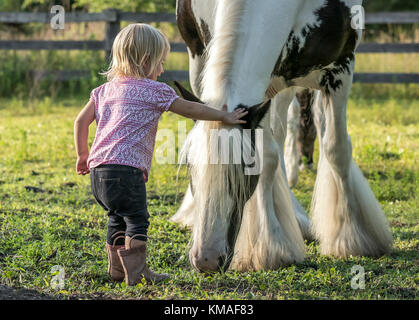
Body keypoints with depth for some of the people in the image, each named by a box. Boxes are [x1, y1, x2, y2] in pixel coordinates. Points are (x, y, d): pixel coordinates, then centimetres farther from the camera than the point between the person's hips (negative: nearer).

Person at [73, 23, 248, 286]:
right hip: (127, 167, -7)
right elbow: (190, 109, 9)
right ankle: (136, 272, -7)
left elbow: (81, 121, 18)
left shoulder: (106, 89, 19)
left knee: (118, 218, 19)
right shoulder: (154, 90, 1)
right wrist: (224, 116, 21)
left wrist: (83, 154, 28)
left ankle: (117, 268, 22)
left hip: (98, 167, 7)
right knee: (137, 219, -2)